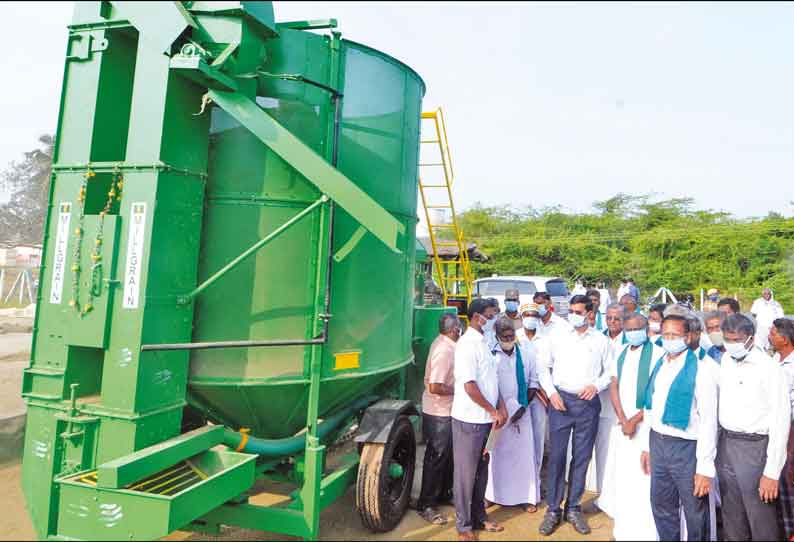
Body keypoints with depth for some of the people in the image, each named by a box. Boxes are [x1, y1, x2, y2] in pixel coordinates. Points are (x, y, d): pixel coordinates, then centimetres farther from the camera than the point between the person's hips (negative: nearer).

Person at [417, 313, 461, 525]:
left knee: (447, 455, 21)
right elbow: (435, 387, -29)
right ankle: (426, 505, 16)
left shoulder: (444, 344, 3)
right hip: (439, 413, -9)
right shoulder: (444, 350, -26)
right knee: (436, 458, 3)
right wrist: (457, 390, -17)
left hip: (446, 411, 9)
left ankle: (443, 493, 37)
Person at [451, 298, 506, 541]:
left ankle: (479, 517, 34)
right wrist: (493, 411, -12)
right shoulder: (468, 344, -18)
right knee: (466, 473, 6)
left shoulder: (483, 342, 9)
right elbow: (469, 386, -22)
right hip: (470, 420, -8)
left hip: (485, 419, 8)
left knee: (481, 471, 19)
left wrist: (501, 407, 3)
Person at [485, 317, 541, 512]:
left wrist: (523, 406, -4)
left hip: (522, 409, 2)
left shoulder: (527, 352, -1)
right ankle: (492, 494, 20)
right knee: (496, 453, 6)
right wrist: (504, 409, -10)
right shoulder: (491, 354, -11)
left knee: (524, 452, 7)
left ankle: (527, 497, 19)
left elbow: (534, 381, 5)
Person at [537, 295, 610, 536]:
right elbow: (543, 366, 5)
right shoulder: (556, 336, 2)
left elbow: (609, 371, 9)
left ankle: (573, 509, 25)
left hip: (589, 403, 1)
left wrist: (596, 385, -9)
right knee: (556, 456, 1)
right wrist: (551, 392, -5)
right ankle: (553, 510, 15)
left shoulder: (601, 340, 5)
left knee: (582, 458, 10)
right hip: (561, 400, -1)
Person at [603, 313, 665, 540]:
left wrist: (634, 420, -14)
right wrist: (622, 419, -5)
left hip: (646, 424, -5)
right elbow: (614, 387, 7)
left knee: (643, 477, -5)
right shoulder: (621, 354, 10)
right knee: (622, 476, 11)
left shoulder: (657, 354, -9)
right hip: (622, 423, 6)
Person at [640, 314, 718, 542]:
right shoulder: (658, 365, 6)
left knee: (695, 512, 10)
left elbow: (709, 421, -17)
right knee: (661, 506, 19)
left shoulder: (700, 370, -15)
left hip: (686, 447, -6)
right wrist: (646, 445, 13)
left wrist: (705, 468, -18)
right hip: (657, 444, 6)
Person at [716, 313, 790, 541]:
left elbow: (781, 421, -15)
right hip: (725, 442, 6)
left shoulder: (769, 368, -14)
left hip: (754, 446, -6)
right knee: (731, 514, 18)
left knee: (760, 516, 6)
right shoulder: (725, 360, 5)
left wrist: (772, 472, -16)